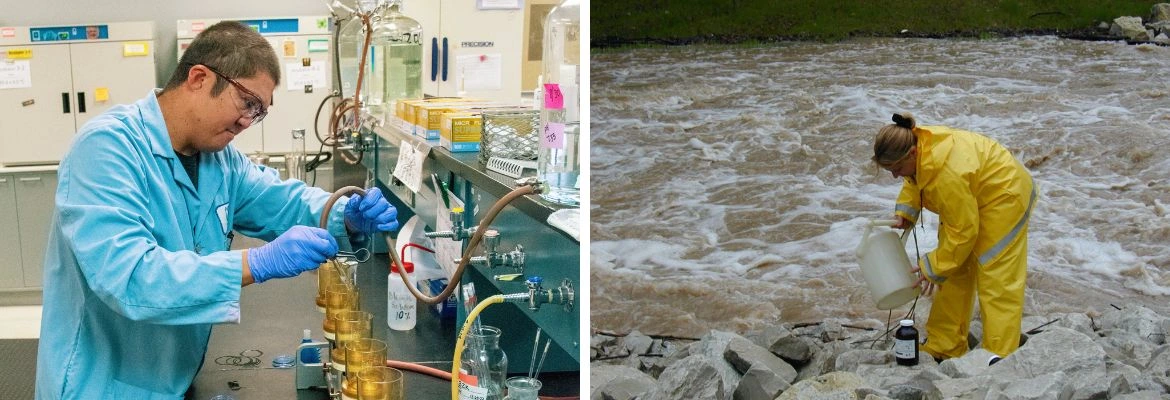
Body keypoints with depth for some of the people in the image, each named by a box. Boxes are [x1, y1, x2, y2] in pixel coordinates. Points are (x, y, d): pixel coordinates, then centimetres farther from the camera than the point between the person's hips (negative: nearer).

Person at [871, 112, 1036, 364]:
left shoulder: (947, 174, -40)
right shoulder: (915, 144, -15)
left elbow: (963, 230, -30)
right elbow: (913, 181, 8)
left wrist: (934, 269, -21)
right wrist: (904, 213, -8)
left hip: (1003, 195, -9)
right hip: (970, 198, 9)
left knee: (996, 278, -11)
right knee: (955, 273, 10)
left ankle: (1000, 358, -9)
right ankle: (942, 348, 17)